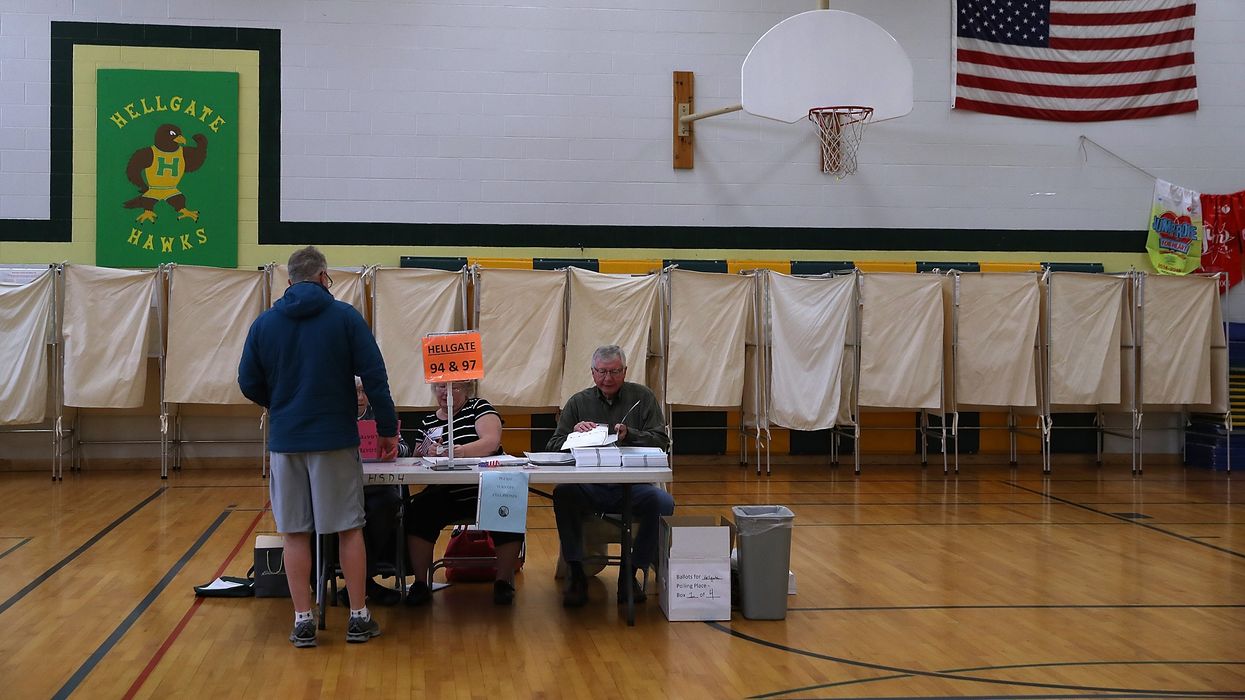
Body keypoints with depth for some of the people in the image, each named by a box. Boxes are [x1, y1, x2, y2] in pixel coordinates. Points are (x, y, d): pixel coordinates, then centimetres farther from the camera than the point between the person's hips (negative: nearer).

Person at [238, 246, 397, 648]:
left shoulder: (265, 323, 3)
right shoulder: (344, 316, -4)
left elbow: (249, 384, 7)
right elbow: (374, 376, -7)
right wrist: (388, 428, 1)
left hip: (285, 440, 2)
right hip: (336, 439, -2)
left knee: (294, 533, 8)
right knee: (349, 529, 8)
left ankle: (303, 621, 9)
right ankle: (358, 617, 12)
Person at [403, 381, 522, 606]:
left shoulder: (479, 407, 3)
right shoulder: (428, 422, 15)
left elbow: (492, 441, -14)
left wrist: (462, 451, -33)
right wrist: (426, 453, -14)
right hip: (447, 495, 3)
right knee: (418, 512, -24)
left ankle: (503, 580, -14)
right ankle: (420, 583, -13)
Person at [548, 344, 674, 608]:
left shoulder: (642, 397, 11)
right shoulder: (578, 402, 14)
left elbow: (662, 441, 2)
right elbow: (553, 447, 9)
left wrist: (629, 435, -14)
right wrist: (574, 433, -11)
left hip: (631, 488, 0)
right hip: (589, 486, 0)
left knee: (663, 502, -31)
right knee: (563, 494, -32)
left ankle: (630, 573, -14)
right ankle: (576, 574, -22)